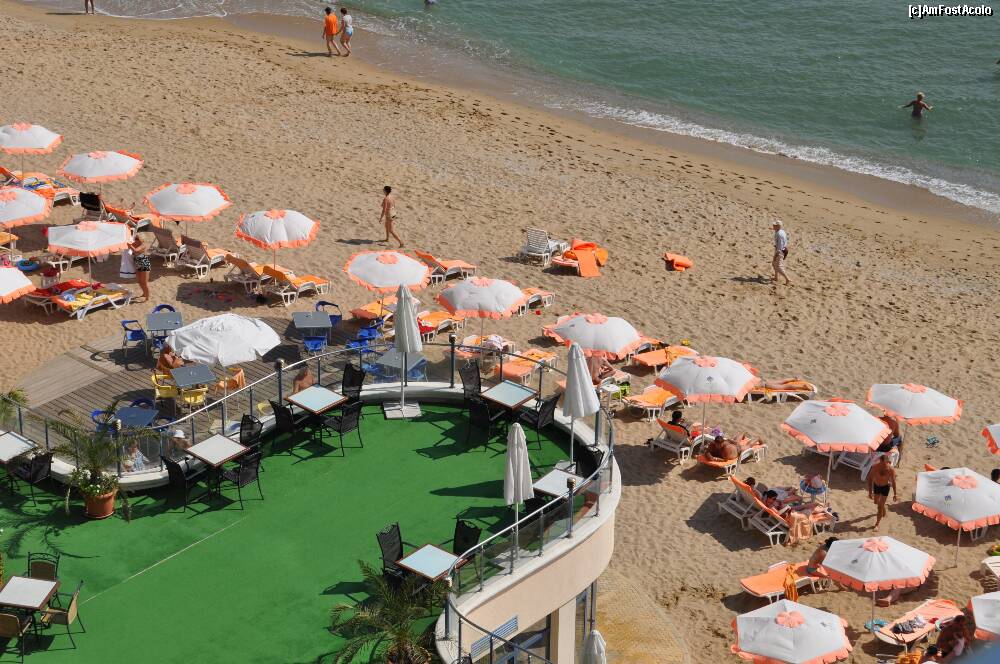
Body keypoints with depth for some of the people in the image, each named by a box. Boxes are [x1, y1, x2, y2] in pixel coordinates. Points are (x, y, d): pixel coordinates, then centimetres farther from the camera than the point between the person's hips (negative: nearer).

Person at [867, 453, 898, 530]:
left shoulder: (891, 469, -28)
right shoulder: (875, 467, -28)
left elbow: (893, 482, -13)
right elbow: (870, 479, -15)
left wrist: (894, 494, -5)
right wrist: (870, 492, -14)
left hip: (885, 487, -3)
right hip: (876, 486, 3)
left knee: (880, 506, -3)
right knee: (876, 502, 24)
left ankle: (877, 524, 12)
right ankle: (883, 511, 59)